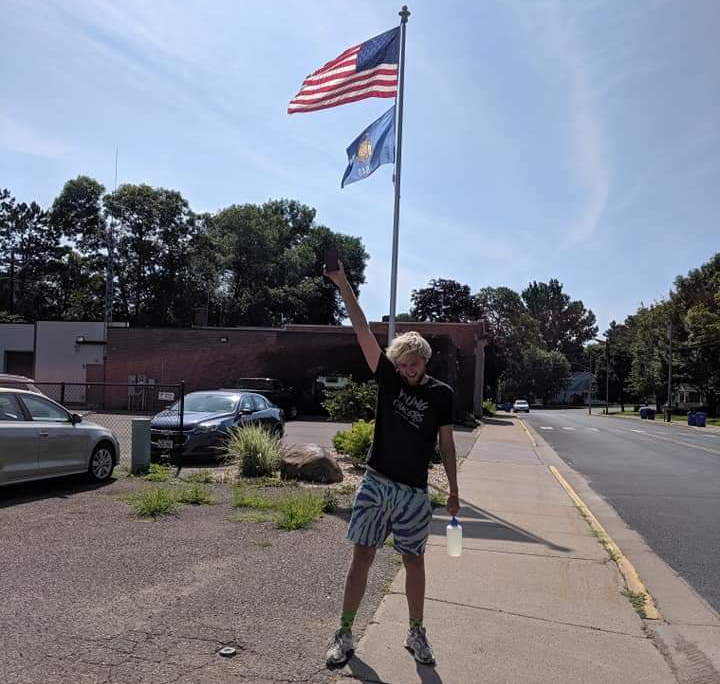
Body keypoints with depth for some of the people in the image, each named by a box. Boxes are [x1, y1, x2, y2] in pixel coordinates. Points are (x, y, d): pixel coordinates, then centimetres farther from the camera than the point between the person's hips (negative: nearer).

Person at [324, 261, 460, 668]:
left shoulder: (442, 394, -2)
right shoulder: (389, 378, -1)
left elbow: (446, 444, 6)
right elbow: (363, 331, -9)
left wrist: (454, 491, 5)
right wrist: (343, 284, -15)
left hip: (414, 491, 0)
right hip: (375, 484, 0)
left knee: (414, 560, 11)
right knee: (362, 557, 4)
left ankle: (416, 633, 29)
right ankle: (345, 634, 17)